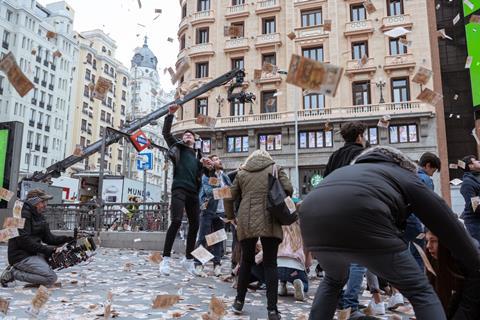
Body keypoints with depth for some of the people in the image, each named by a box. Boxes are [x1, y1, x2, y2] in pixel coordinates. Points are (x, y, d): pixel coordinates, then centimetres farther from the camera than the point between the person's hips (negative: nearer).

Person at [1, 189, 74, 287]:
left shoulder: (40, 216, 13)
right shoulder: (24, 214, -13)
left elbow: (49, 238, 9)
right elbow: (23, 240, -22)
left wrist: (67, 239, -6)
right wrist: (45, 249, -24)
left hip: (33, 253, 9)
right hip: (21, 257, -9)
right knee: (51, 278, -20)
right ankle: (13, 273, -7)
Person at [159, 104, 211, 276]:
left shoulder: (198, 154, 23)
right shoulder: (177, 147, 14)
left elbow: (199, 174, 19)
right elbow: (166, 132, 2)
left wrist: (202, 164, 0)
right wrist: (170, 114, -6)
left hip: (193, 191, 5)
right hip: (179, 188, -5)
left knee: (194, 225, 5)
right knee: (176, 221, -20)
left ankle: (189, 259, 20)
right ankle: (166, 259, -14)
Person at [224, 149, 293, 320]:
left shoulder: (241, 173, 17)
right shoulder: (275, 168, 12)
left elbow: (229, 197, 17)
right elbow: (288, 189, 0)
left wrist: (231, 217, 31)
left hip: (246, 222, 2)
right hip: (269, 222, -2)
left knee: (246, 261, 18)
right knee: (270, 264, 4)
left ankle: (239, 301, 24)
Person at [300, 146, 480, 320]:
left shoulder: (346, 171, 43)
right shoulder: (406, 178, 30)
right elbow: (448, 225, 29)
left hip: (313, 223, 6)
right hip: (359, 223, -6)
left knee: (334, 281, 37)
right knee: (420, 291, 16)